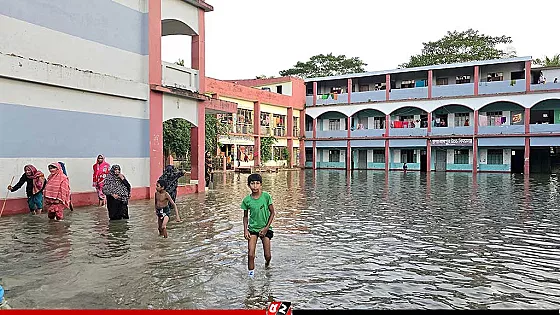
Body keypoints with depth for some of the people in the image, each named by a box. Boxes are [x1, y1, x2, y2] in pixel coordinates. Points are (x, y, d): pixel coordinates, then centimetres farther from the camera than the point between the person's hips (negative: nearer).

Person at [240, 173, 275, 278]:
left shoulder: (266, 196, -13)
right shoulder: (247, 200, -8)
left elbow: (272, 212, -4)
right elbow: (245, 216, 5)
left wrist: (266, 228, -9)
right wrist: (245, 230, -7)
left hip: (265, 228, -1)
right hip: (252, 228, 1)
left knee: (267, 255, 3)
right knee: (250, 254, -10)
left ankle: (267, 265, 37)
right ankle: (251, 274, 8)